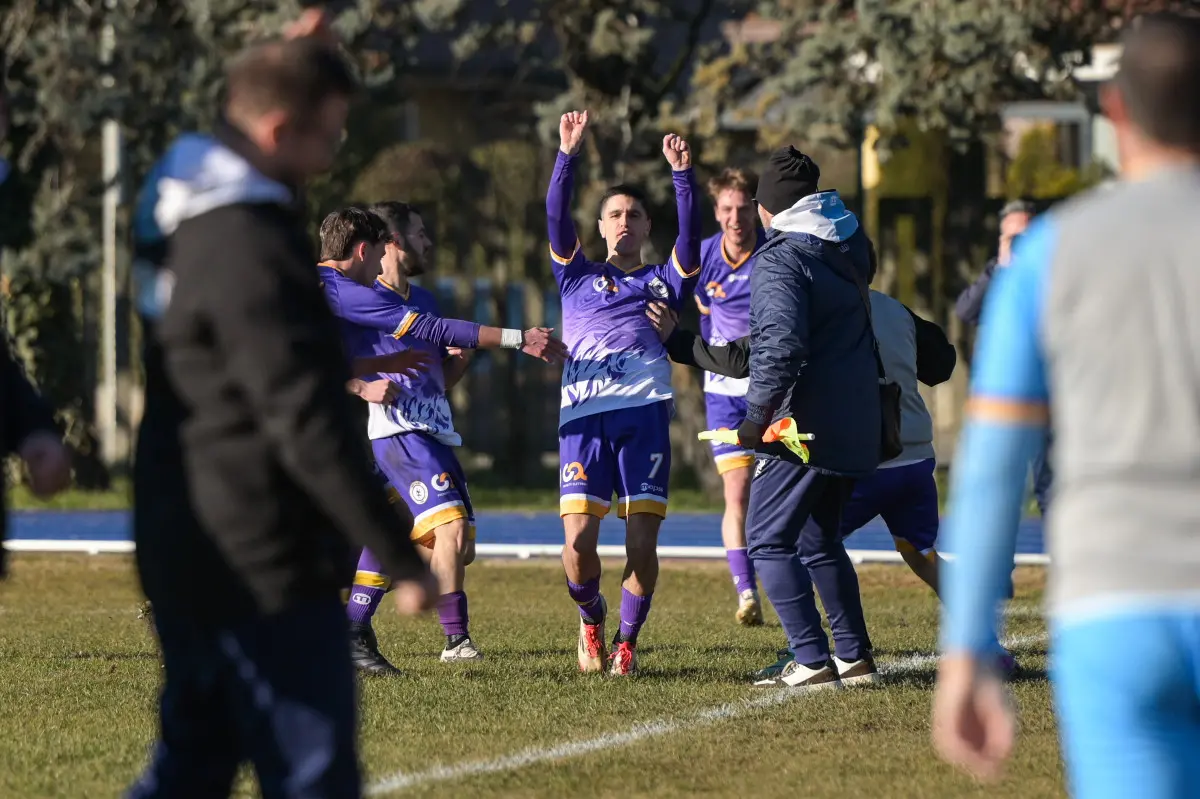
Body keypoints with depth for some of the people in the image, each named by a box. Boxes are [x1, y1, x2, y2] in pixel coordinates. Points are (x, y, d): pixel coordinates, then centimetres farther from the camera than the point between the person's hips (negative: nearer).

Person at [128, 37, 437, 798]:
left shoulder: (192, 215, 9)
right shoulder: (251, 246, -21)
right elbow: (308, 424, -24)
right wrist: (401, 556, -20)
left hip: (198, 557, 10)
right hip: (262, 565, -10)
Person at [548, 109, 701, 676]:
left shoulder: (662, 282, 21)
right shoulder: (578, 278, 22)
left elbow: (690, 236, 5)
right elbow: (556, 217, 9)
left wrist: (682, 174, -6)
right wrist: (567, 155, -1)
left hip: (644, 413, 0)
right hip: (583, 415, 0)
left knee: (642, 545, -7)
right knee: (578, 540, -12)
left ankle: (627, 641, 11)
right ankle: (591, 619, 16)